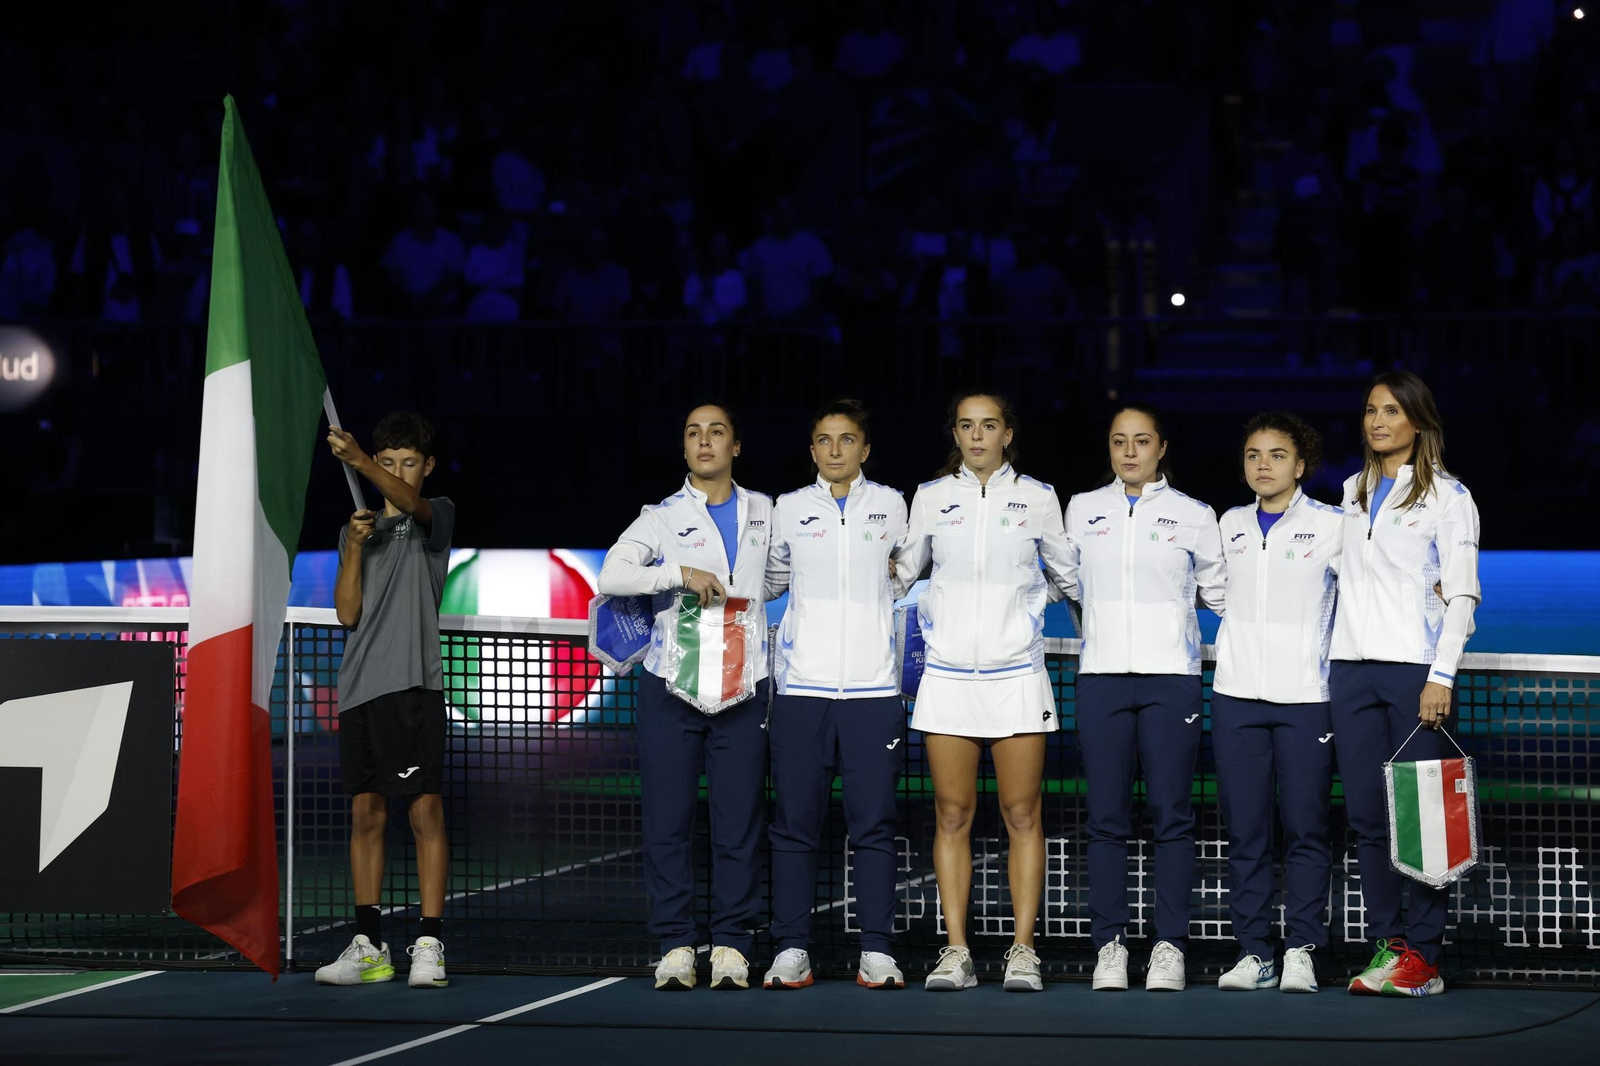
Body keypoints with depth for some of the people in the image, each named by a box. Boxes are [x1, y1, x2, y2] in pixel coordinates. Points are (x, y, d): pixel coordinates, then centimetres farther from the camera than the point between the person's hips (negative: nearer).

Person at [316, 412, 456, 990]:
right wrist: (354, 547, -5)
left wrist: (357, 460, -36)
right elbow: (348, 613, 9)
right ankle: (368, 946, 10)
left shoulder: (438, 515, 6)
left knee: (426, 811, -8)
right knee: (366, 815, 6)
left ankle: (429, 944, -9)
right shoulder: (356, 529, 18)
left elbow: (409, 502, -19)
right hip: (360, 684, 5)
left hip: (413, 684, -5)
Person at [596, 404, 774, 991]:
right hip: (671, 685, -1)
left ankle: (731, 945, 3)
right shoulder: (661, 518, 6)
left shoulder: (764, 513, 14)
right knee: (668, 821, -3)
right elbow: (611, 575, -11)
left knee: (739, 822, -2)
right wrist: (681, 574, -19)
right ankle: (676, 947, 1)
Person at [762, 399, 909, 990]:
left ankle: (878, 950, 1)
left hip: (873, 686, 0)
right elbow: (770, 580, 24)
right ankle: (791, 949, 3)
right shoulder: (788, 509, 9)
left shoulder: (890, 506, 9)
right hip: (802, 686, 0)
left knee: (873, 823, -2)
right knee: (795, 821, -1)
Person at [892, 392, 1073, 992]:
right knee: (952, 816, 1)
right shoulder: (932, 498, 7)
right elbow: (900, 572, 20)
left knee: (1022, 814, -2)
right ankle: (956, 951, 3)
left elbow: (1068, 571, 17)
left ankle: (1023, 950, 1)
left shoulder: (1036, 498, 5)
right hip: (948, 674, 1)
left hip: (1017, 676, -1)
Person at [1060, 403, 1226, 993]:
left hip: (1170, 678, -1)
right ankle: (1109, 945, 2)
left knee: (1171, 815, -5)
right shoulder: (1082, 510, 11)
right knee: (1106, 818, -1)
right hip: (1102, 677, 1)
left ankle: (1170, 945, -2)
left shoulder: (1193, 517, 7)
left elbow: (1220, 591, 16)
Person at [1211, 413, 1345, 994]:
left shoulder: (1331, 526, 1)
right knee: (1245, 831, 2)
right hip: (1237, 694, 3)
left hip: (1304, 695, -3)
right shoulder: (1230, 525, 12)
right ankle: (1253, 952, 6)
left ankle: (1301, 951, 2)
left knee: (1306, 830, -3)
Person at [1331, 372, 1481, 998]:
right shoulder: (1353, 493, 17)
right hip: (1352, 666, 5)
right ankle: (1385, 944, 6)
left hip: (1414, 666, -5)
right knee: (1366, 815, 2)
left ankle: (1421, 954, -5)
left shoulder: (1447, 496, 1)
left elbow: (1461, 594, -4)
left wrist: (1442, 676, -13)